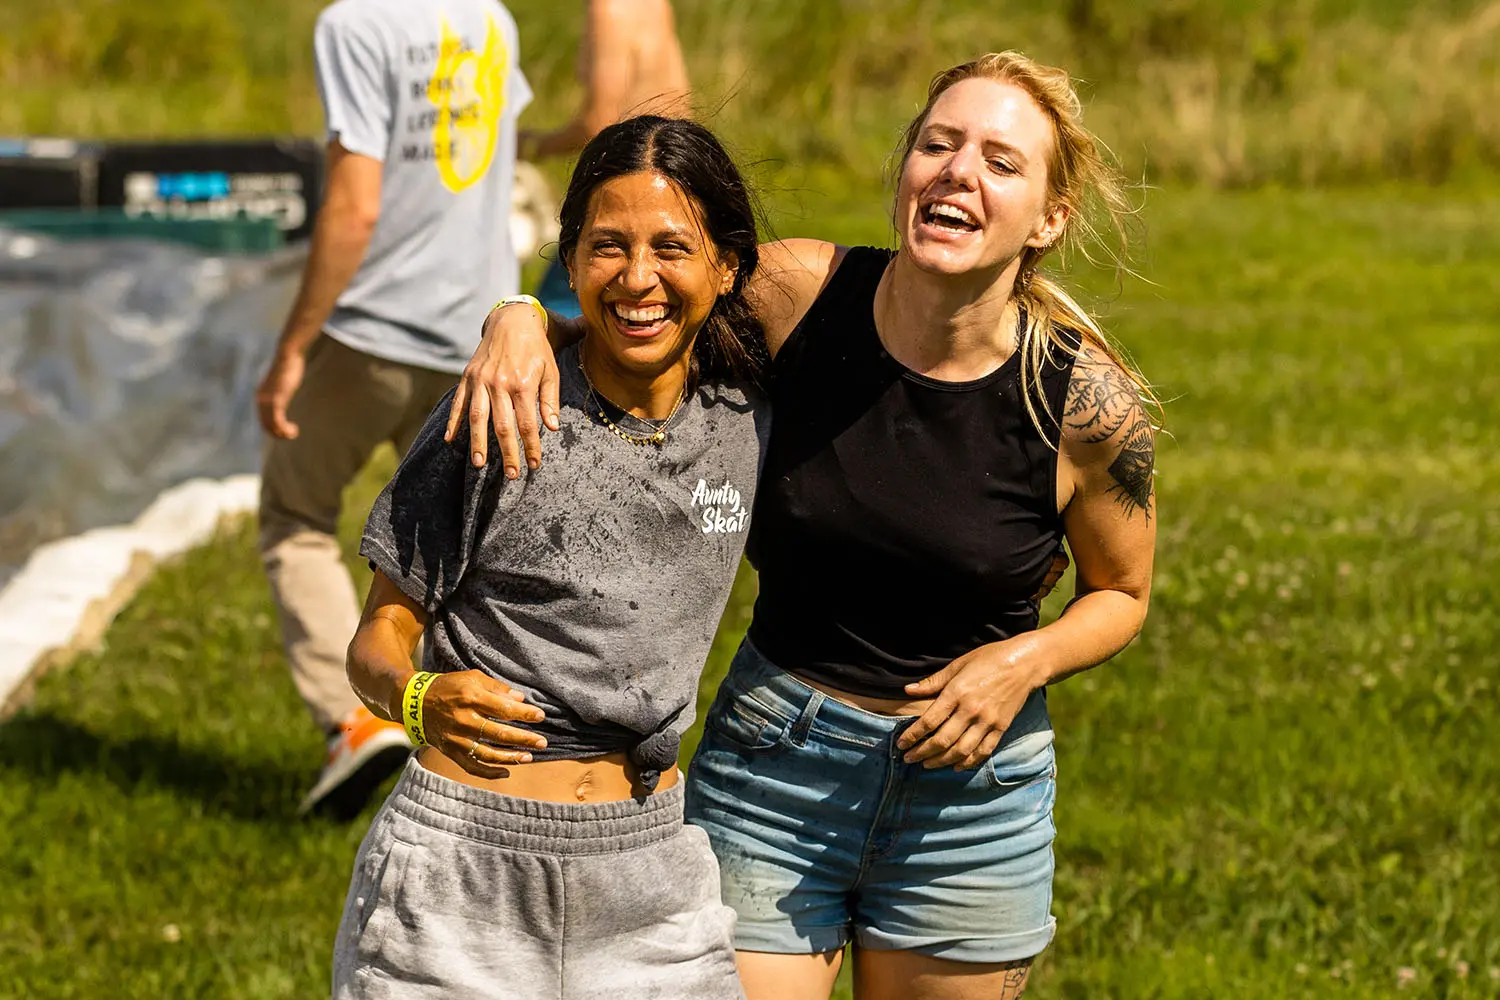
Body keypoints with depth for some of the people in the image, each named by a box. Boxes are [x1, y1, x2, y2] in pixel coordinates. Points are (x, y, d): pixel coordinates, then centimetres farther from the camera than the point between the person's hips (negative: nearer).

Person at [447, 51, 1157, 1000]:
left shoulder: (1090, 405, -14)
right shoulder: (799, 291, -13)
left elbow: (1121, 593, 4)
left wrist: (1029, 658, -16)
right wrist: (520, 319, -20)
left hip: (972, 787, 0)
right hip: (770, 766, 0)